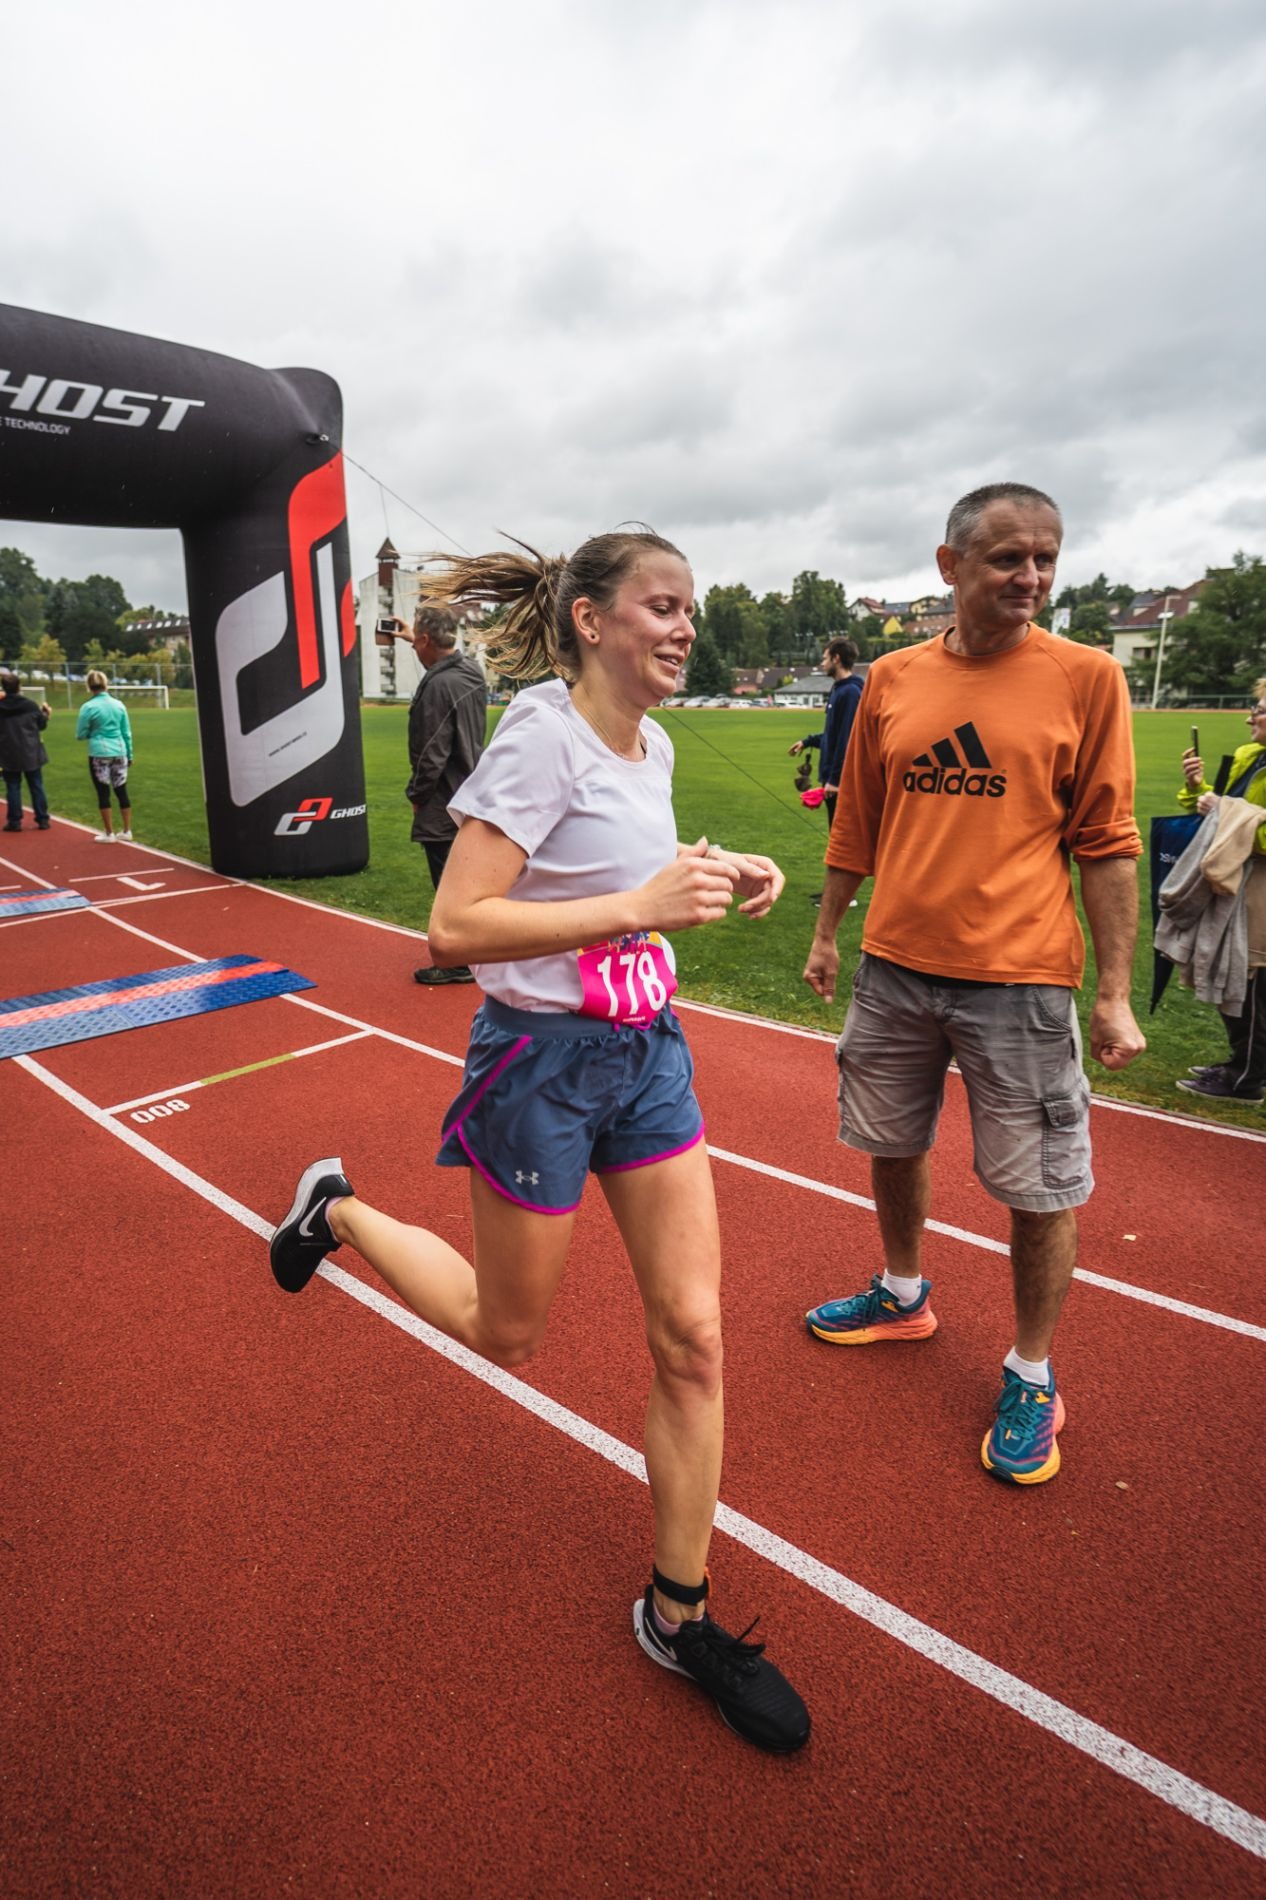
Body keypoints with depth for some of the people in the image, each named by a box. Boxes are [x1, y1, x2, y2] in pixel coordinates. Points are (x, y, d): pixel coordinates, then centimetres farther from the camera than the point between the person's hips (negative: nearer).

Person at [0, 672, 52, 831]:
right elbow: (41, 724, 6)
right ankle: (42, 820, 9)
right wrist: (46, 713, 25)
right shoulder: (30, 705, -6)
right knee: (37, 787, 8)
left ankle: (14, 822, 6)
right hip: (31, 754, 1)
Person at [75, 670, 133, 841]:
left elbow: (81, 734, -2)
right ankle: (126, 831, 15)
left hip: (99, 754, -3)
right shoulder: (119, 704, 3)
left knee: (103, 793, 4)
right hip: (119, 752, 4)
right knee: (122, 791, 10)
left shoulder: (88, 707, -7)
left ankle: (109, 833, 8)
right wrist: (129, 754, 17)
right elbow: (127, 732, 8)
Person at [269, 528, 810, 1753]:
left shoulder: (652, 745, 6)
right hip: (543, 1060, -7)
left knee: (692, 1337, 8)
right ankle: (336, 1212, 41)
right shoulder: (541, 734, -18)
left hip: (647, 1050, 7)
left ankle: (678, 1611, 29)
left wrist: (714, 873, 3)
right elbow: (453, 928, -24)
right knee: (505, 1334, 16)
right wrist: (640, 907, -29)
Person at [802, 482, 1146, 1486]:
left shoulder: (1086, 678, -4)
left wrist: (1116, 991, -7)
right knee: (893, 1147, 19)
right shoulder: (891, 680, 4)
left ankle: (1032, 1375, 29)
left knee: (1041, 1189, 6)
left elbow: (1108, 843, -4)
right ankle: (903, 1296, 45)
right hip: (895, 966, 4)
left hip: (1019, 980, -3)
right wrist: (828, 934, 14)